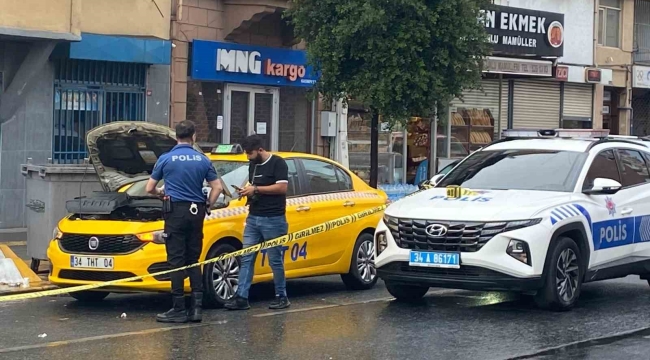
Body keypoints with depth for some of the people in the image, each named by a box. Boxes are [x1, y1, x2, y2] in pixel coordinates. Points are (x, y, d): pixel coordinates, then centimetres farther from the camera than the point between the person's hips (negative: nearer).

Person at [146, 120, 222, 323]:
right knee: (193, 261, 11)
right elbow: (217, 188, 4)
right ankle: (196, 307, 6)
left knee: (176, 261, -3)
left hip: (175, 211, -4)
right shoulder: (203, 160, 5)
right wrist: (207, 206, 17)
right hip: (196, 213, 4)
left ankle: (179, 309, -4)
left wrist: (161, 193, 24)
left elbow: (150, 188, 4)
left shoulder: (166, 159, -2)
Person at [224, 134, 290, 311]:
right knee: (246, 258, 0)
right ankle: (242, 297, -2)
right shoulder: (253, 165, 17)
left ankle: (281, 296, 12)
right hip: (253, 218, 8)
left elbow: (282, 187, -17)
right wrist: (247, 192, 4)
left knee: (275, 260, 0)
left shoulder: (277, 163, -8)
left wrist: (256, 189, -17)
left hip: (273, 220, -7)